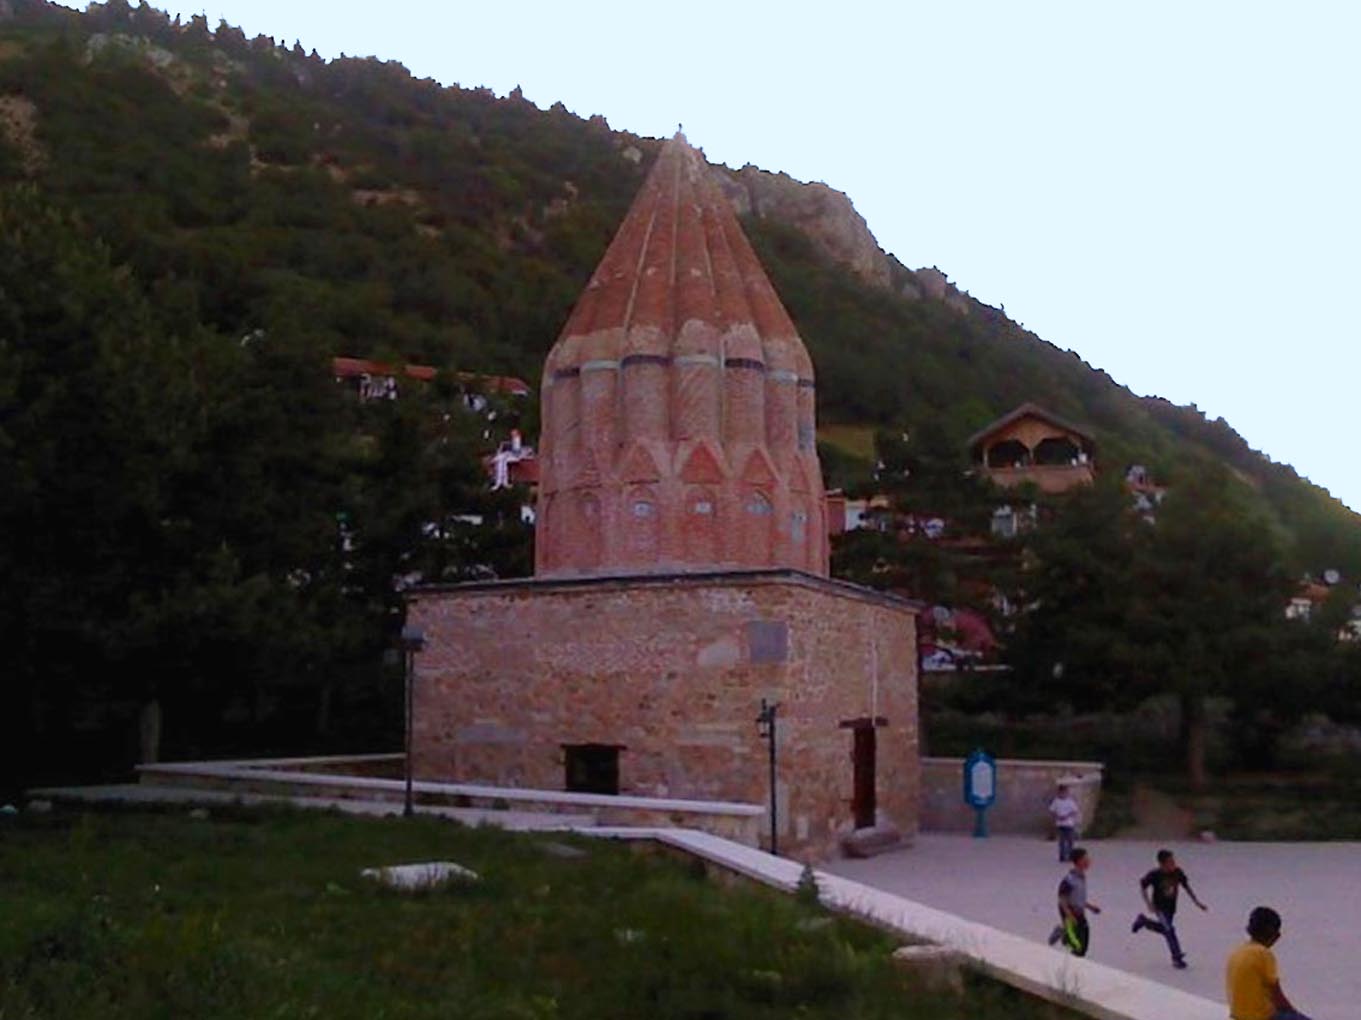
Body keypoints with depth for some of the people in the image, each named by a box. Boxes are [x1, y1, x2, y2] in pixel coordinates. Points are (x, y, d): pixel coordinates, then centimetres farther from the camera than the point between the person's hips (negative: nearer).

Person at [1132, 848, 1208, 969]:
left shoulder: (1178, 872, -13)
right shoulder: (1155, 874, -23)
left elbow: (1186, 886, 1)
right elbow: (1142, 886, -12)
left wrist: (1197, 901, 0)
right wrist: (1149, 904, -18)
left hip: (1171, 907, 6)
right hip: (1160, 907, -6)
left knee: (1164, 929, 18)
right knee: (1169, 929, -15)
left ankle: (1143, 921, 42)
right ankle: (1177, 958, -3)